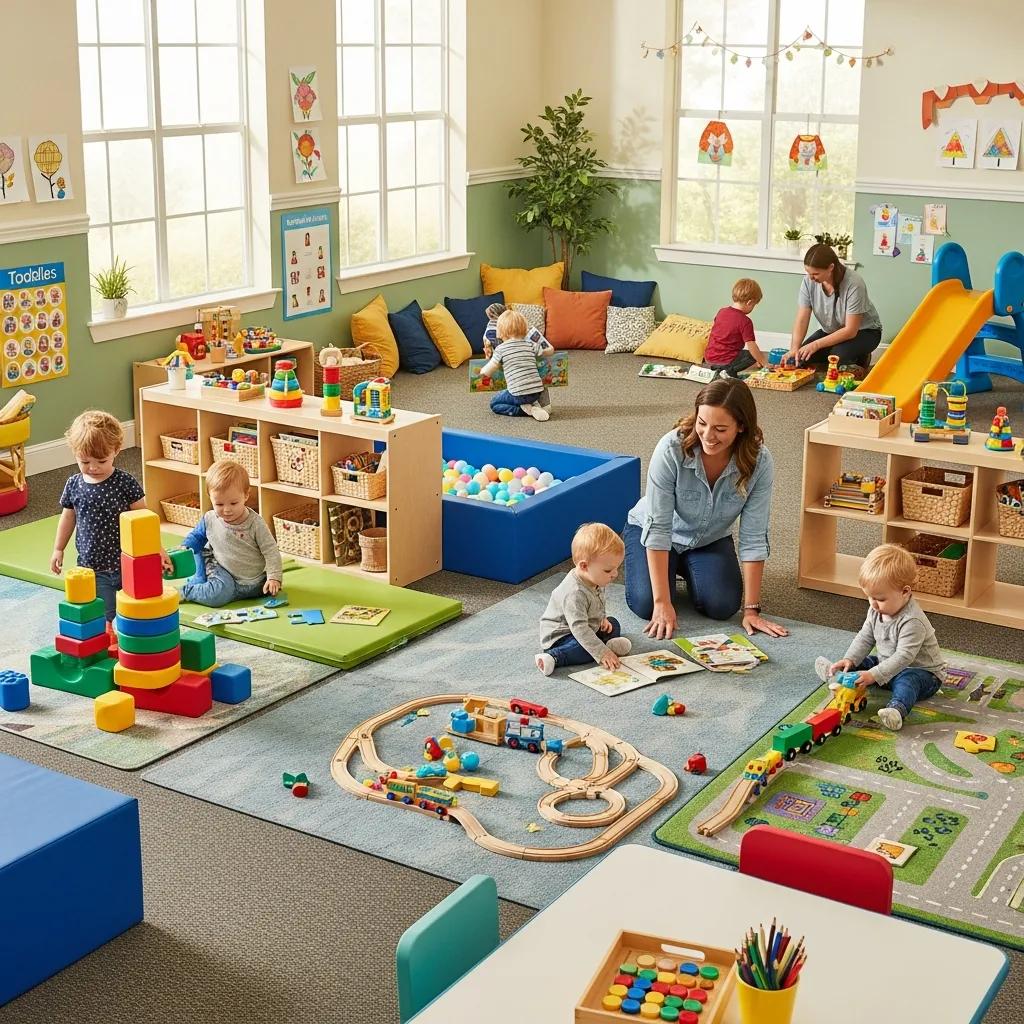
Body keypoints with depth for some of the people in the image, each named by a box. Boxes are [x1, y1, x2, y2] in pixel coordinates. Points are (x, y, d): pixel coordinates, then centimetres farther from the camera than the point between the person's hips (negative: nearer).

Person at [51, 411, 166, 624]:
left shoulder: (126, 483, -10)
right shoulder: (74, 485, -1)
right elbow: (68, 518, 14)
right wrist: (58, 549, 18)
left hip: (127, 562, -1)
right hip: (92, 567, 1)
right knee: (105, 618, -3)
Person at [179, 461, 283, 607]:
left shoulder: (256, 523, -11)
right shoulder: (210, 520, -4)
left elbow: (271, 551, -8)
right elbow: (197, 536, 17)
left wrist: (274, 577, -16)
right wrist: (184, 549, 0)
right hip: (223, 573, -2)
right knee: (218, 595, -30)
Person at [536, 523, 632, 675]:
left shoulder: (596, 581, -3)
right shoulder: (575, 594, -34)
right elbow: (579, 629, -37)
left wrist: (603, 619, 1)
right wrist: (602, 653, -40)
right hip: (559, 637, -10)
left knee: (613, 624, 10)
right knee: (588, 647, -32)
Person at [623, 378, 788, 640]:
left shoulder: (759, 462, -27)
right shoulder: (671, 449, -34)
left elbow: (753, 538, -22)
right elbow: (658, 527, -31)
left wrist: (751, 609, -24)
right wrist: (663, 603, -33)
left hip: (711, 539, 2)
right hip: (649, 529, -2)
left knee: (722, 606, -19)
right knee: (646, 604, -22)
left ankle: (686, 567, 15)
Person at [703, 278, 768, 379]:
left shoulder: (721, 311, 5)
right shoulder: (745, 321, -15)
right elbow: (751, 347, -16)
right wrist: (765, 364, -5)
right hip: (725, 360, -7)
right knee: (752, 356, 6)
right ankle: (730, 371, -9)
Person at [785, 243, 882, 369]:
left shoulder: (854, 284, -31)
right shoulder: (808, 281, -17)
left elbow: (850, 330, -29)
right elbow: (802, 320, -15)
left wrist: (816, 345, -36)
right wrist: (794, 348, -33)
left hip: (864, 331, -5)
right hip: (830, 331, 5)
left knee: (838, 355, -35)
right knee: (800, 359, -16)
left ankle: (861, 359, 1)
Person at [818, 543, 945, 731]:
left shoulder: (912, 621, -30)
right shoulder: (876, 610, -3)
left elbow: (903, 656, -35)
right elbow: (865, 638, 7)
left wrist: (874, 675, -40)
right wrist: (849, 659, -10)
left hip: (921, 671, -10)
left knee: (907, 682, -38)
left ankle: (897, 709, -62)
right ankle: (837, 673, 28)